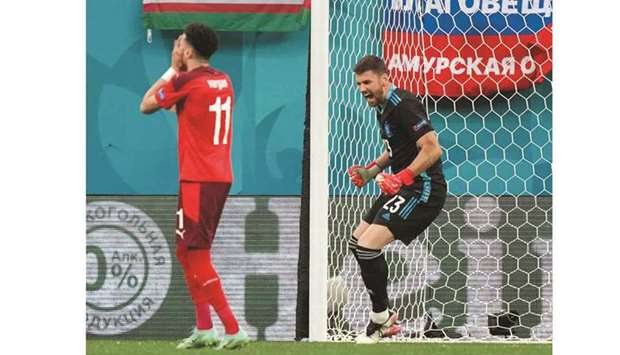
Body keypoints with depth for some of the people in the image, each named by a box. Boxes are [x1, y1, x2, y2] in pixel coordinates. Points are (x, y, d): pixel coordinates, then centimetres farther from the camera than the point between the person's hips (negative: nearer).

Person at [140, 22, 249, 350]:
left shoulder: (185, 82, -13)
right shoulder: (223, 81, 11)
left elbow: (146, 105, 1)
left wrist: (173, 69, 9)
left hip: (197, 180, -9)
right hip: (220, 177, 9)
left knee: (197, 257, -8)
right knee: (187, 253, 18)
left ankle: (233, 330, -14)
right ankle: (203, 329, 18)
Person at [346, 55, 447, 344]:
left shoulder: (403, 105, -18)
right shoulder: (383, 107, 13)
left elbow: (432, 149, -24)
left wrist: (401, 178, -29)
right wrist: (371, 171, 13)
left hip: (421, 188, -11)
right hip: (402, 188, 11)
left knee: (369, 245, -19)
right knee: (357, 242, 15)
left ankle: (380, 320, -3)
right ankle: (386, 319, 21)